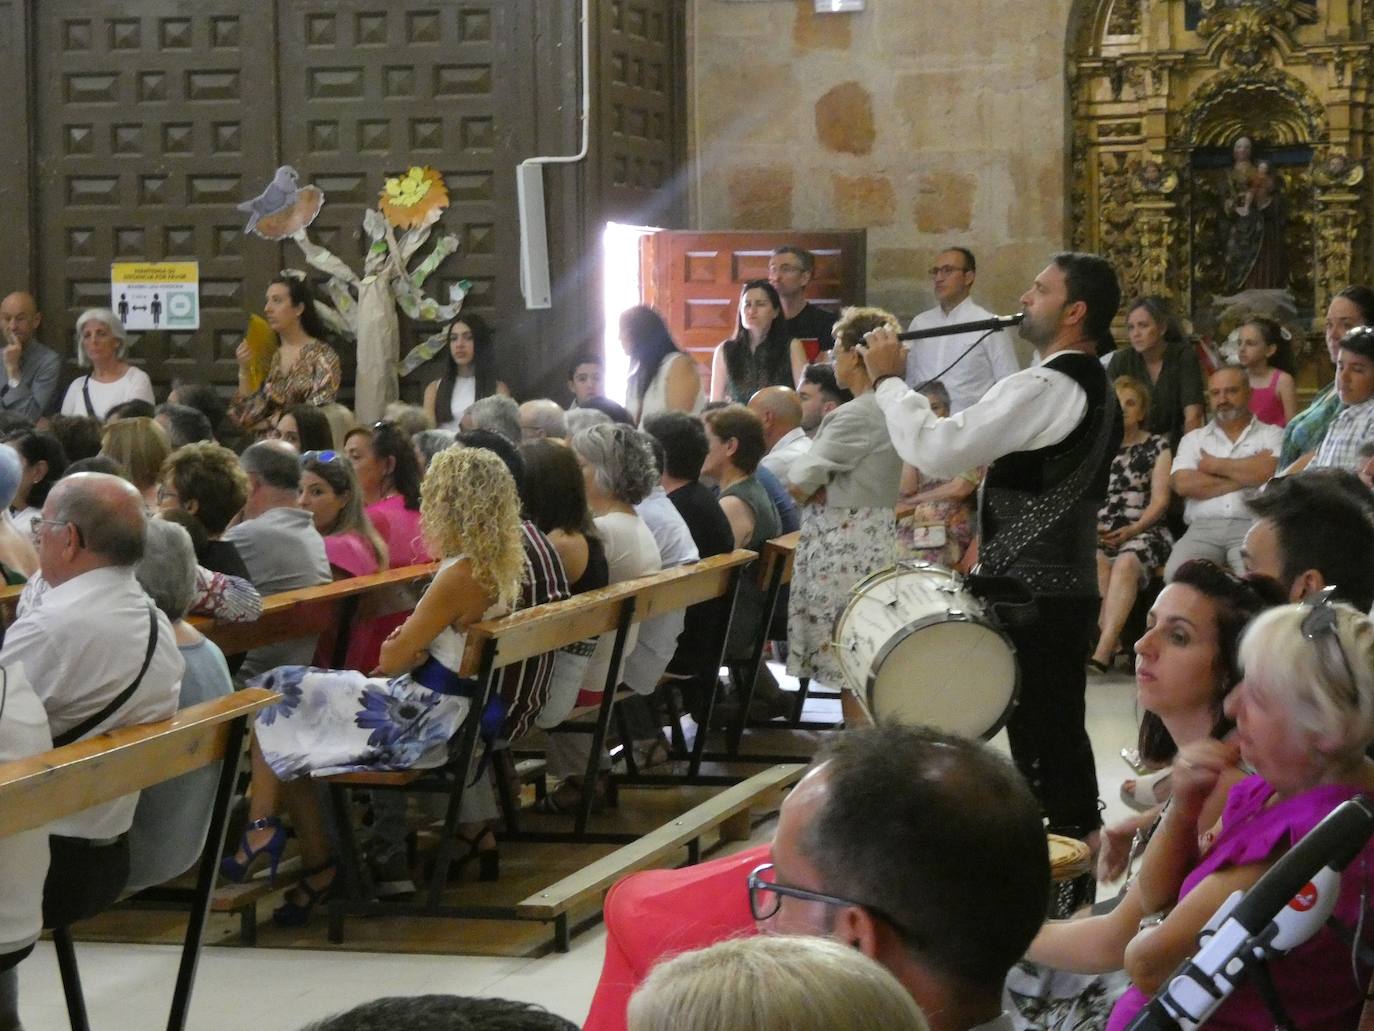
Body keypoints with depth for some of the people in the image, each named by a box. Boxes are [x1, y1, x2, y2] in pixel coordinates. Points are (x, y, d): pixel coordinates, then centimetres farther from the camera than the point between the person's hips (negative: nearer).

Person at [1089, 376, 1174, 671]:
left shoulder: (1157, 446, 14)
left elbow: (1160, 499, 4)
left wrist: (1133, 530, -12)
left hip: (1143, 530, -2)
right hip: (1097, 531, 2)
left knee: (1126, 563, -35)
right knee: (1095, 562, -33)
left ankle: (1102, 652, -47)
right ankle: (1110, 641, -40)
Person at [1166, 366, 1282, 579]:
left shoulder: (1272, 435, 16)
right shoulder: (1193, 439, 22)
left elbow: (1270, 472, -6)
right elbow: (1183, 484, 3)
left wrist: (1217, 465, 6)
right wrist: (1245, 477, 2)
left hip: (1253, 524, -2)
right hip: (1202, 528, 2)